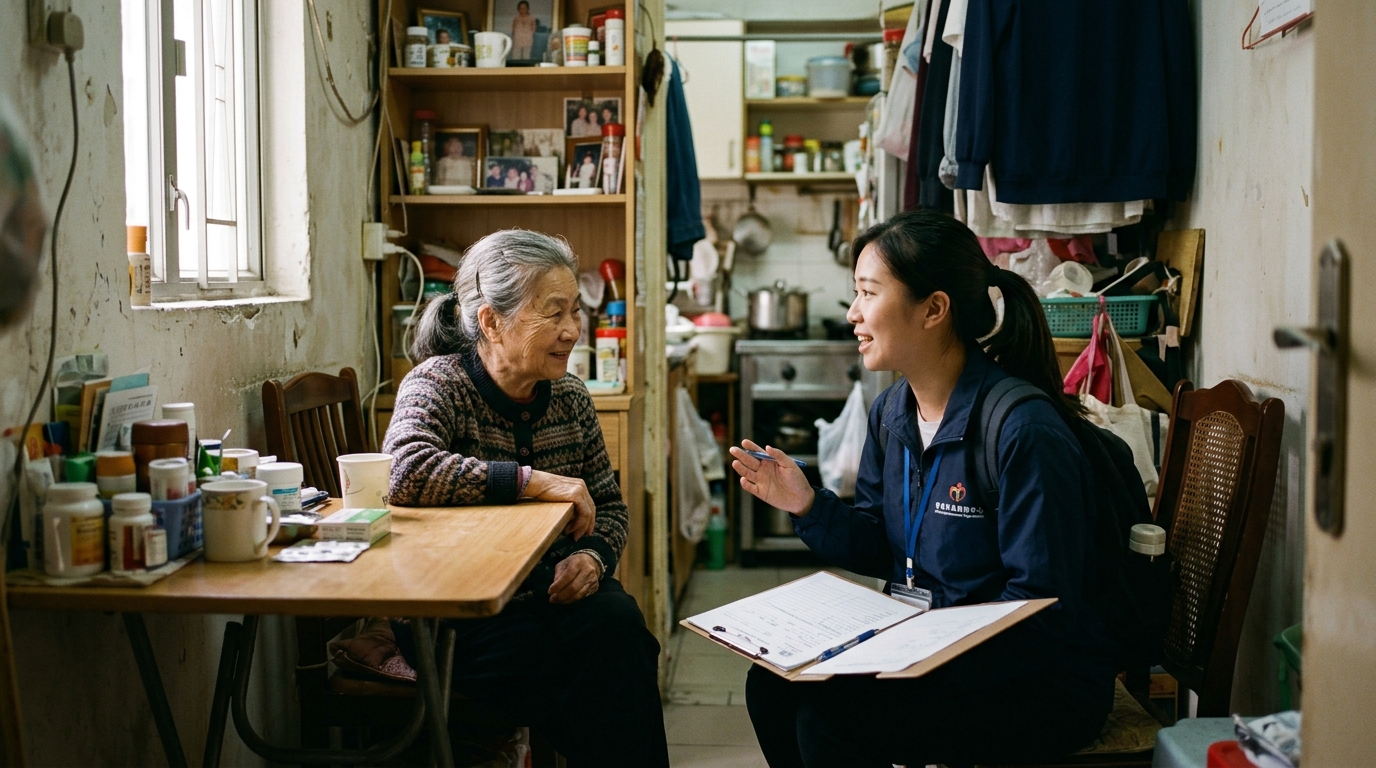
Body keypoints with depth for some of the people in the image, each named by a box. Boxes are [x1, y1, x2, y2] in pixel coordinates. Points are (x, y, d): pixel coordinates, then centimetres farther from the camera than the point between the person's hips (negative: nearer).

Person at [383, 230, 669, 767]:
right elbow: (404, 471, -31)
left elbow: (608, 507, 14)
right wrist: (535, 481, -30)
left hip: (553, 588, 5)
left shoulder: (570, 398, 6)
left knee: (618, 623, -26)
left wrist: (593, 558, -9)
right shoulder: (439, 384, -10)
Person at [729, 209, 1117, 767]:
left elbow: (1040, 611, -22)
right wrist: (808, 507, -5)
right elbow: (881, 551, 11)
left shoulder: (1024, 430, -23)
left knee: (830, 716, -23)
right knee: (772, 684, -6)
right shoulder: (891, 412, 5)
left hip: (1042, 685, -8)